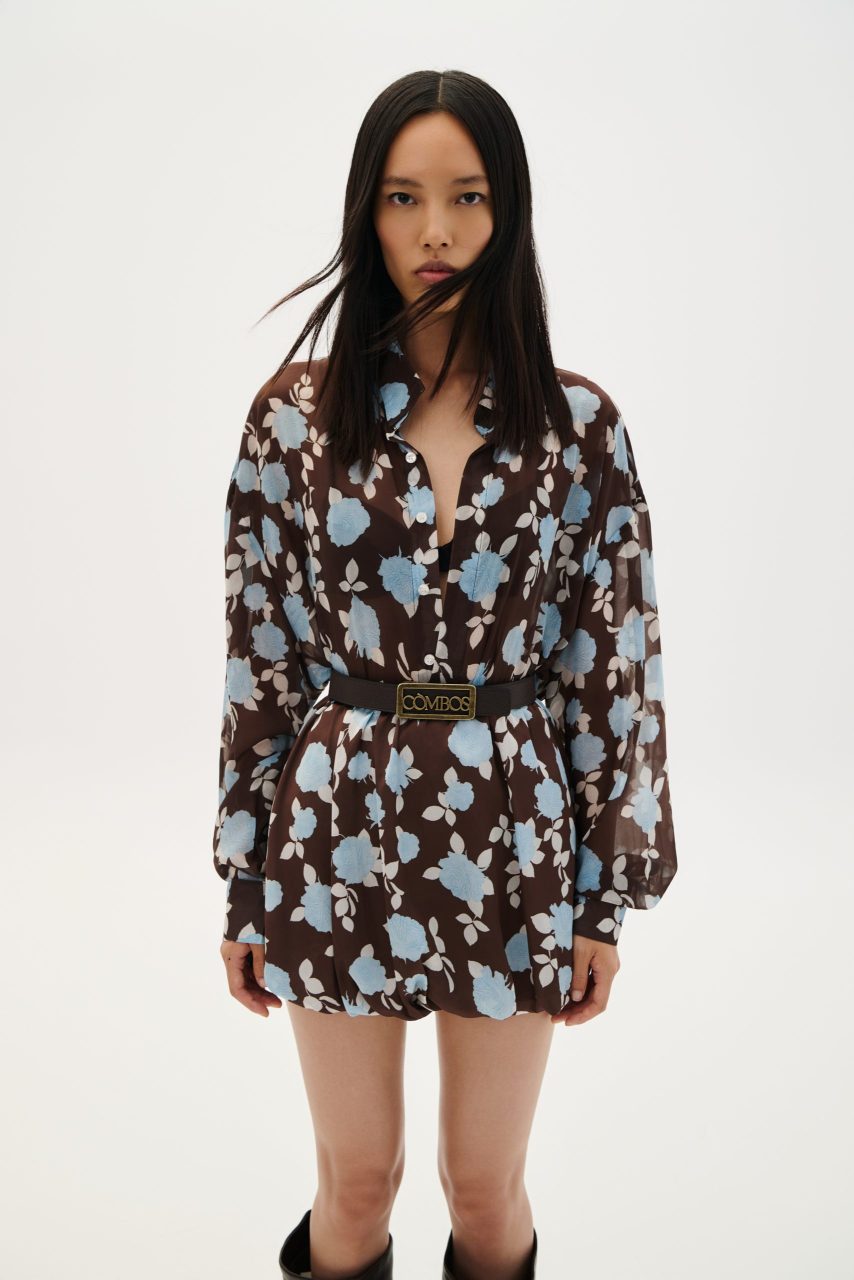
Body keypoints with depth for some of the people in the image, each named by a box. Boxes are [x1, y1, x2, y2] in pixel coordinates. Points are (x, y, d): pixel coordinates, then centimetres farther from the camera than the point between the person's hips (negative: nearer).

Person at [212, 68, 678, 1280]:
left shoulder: (578, 423, -4)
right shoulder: (295, 412, -4)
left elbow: (615, 664, -1)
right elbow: (260, 653, 0)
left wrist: (607, 895, 0)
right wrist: (244, 884, 2)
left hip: (511, 838, 0)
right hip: (341, 834, 0)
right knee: (355, 1180, 16)